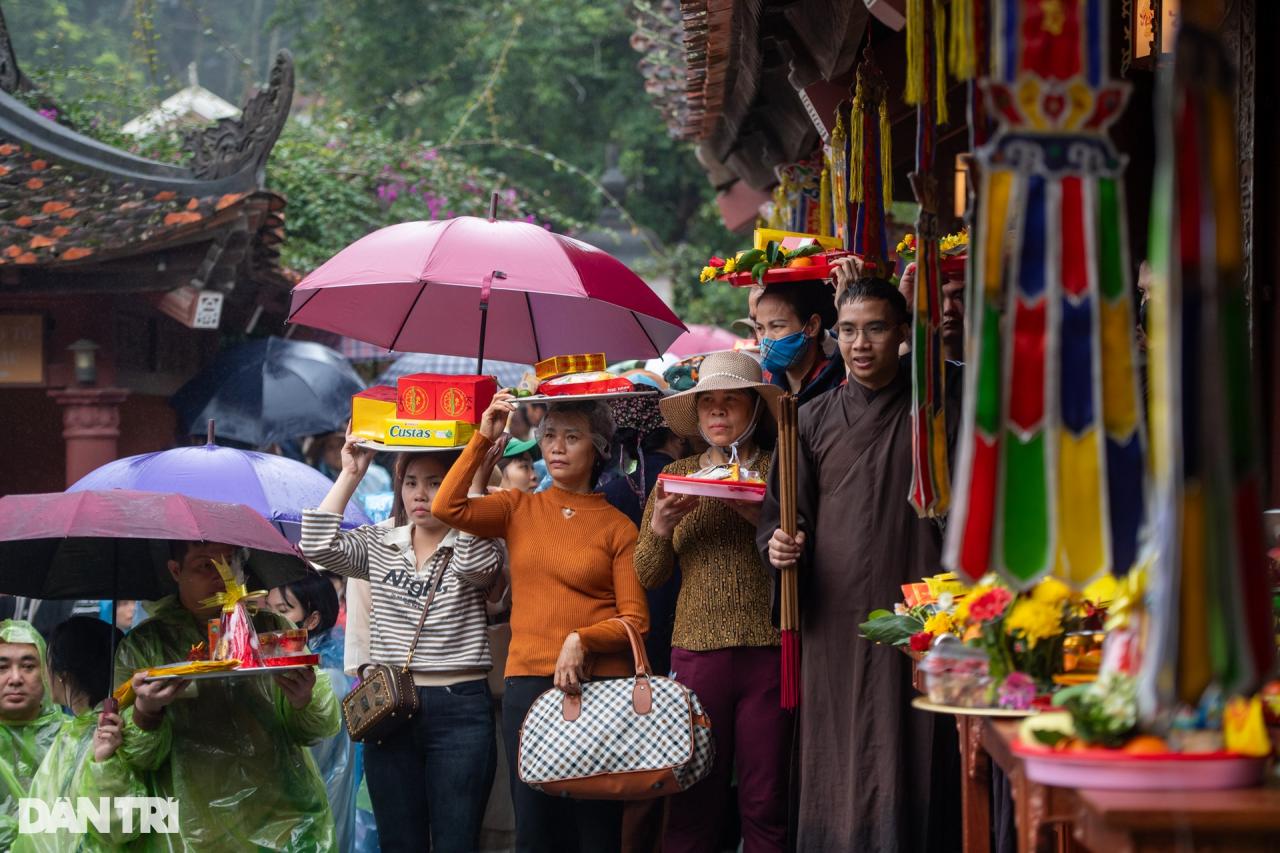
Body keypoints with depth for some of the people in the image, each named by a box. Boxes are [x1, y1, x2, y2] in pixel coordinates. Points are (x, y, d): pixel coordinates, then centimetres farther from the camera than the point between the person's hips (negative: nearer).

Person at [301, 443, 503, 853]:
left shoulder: (476, 546, 2)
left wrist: (477, 484, -19)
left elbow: (474, 565, -21)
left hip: (460, 709, -3)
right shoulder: (378, 545, 11)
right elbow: (318, 546, -4)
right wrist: (350, 475, -2)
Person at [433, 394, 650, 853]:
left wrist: (581, 641, -19)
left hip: (598, 685, -2)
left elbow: (635, 620, -3)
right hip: (527, 683, 2)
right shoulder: (520, 509, 10)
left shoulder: (617, 527, 2)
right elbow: (448, 507, -7)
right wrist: (484, 438, -3)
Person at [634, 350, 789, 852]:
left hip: (768, 649, -2)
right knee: (694, 803, 0)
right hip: (696, 649, 2)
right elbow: (646, 576, 14)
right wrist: (660, 528, -5)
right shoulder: (677, 476, 13)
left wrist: (766, 520, -16)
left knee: (765, 805, -1)